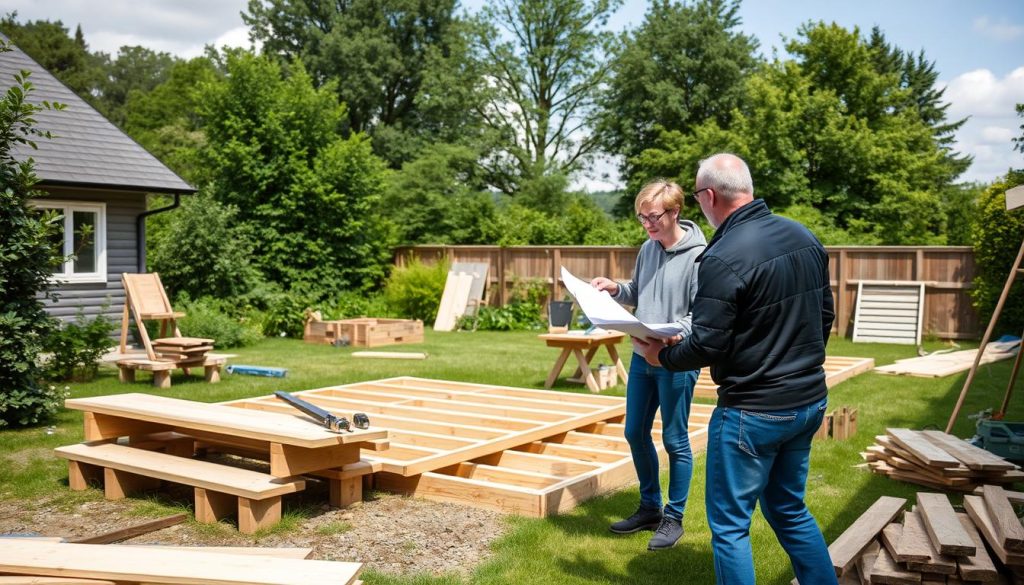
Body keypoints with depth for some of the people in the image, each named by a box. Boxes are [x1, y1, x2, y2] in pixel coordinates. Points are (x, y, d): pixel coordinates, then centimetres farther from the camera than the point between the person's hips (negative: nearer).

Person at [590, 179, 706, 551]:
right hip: (642, 356, 7)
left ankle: (673, 517, 22)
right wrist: (615, 289, -1)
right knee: (635, 433, 15)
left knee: (675, 441, 5)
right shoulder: (648, 248, 7)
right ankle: (649, 507, 32)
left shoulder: (698, 255, -14)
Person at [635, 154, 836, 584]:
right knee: (789, 510, 24)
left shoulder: (723, 258, -21)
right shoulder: (804, 237, 3)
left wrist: (661, 357, -1)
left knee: (729, 525, 6)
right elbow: (825, 315, 12)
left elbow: (706, 346, -20)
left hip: (754, 412, -8)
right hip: (811, 402, 8)